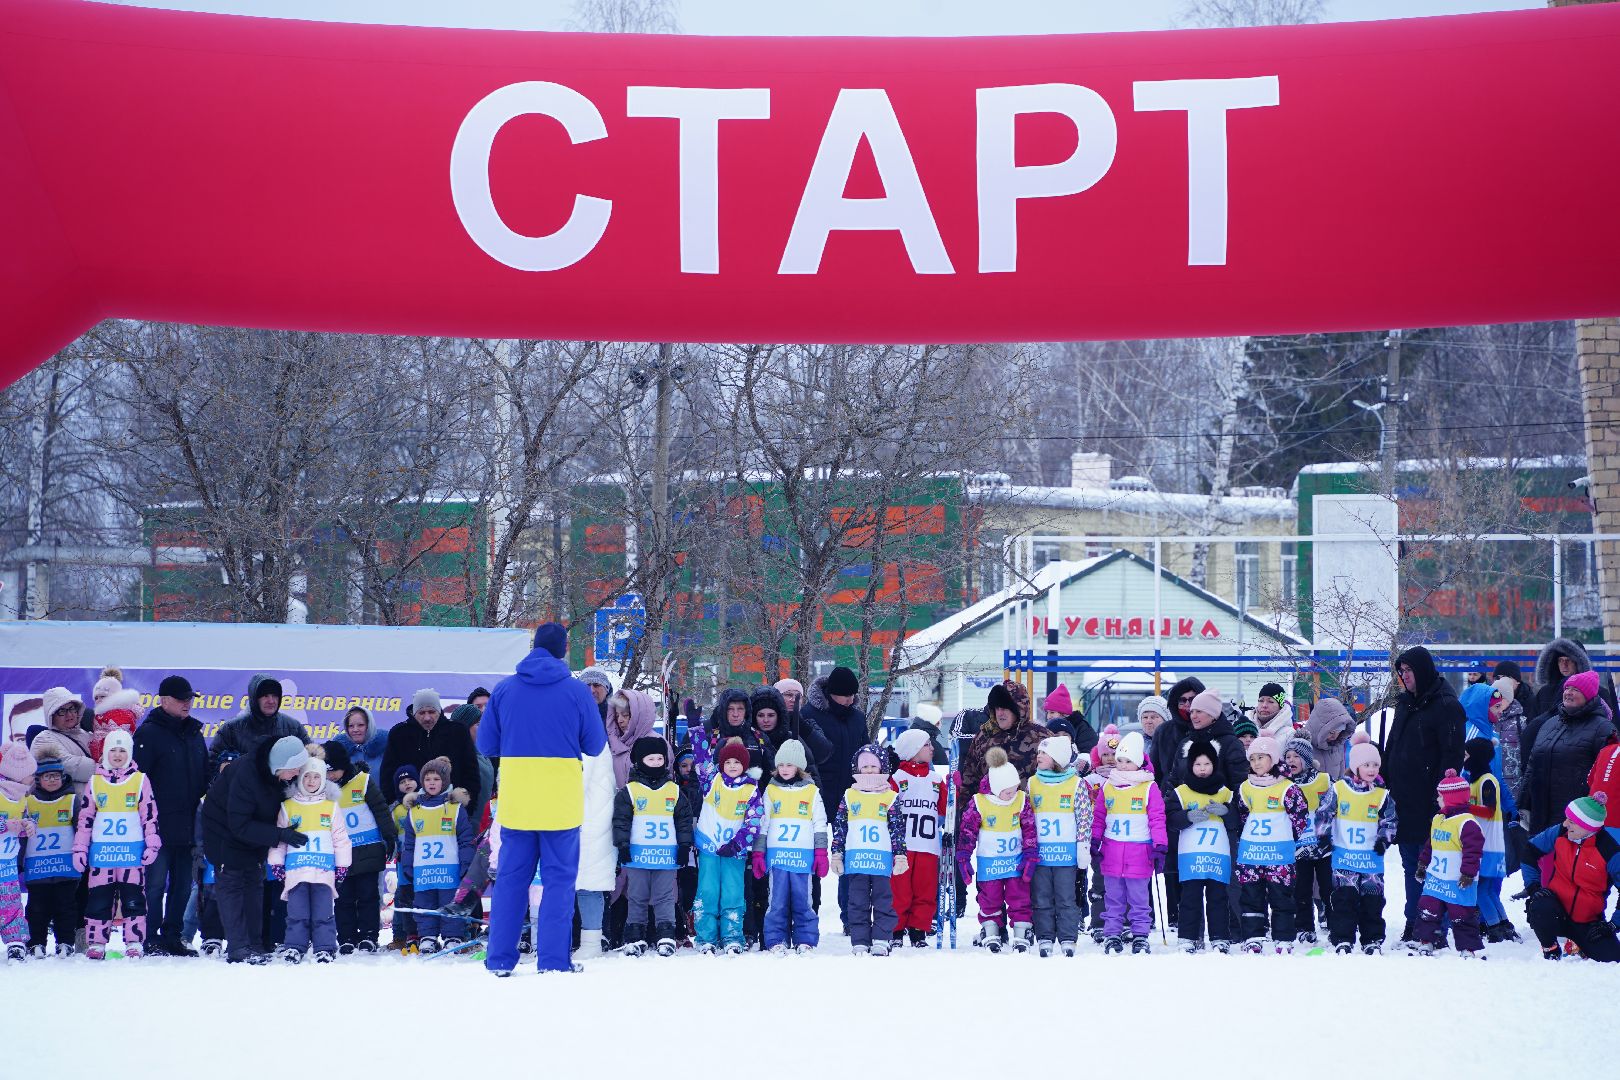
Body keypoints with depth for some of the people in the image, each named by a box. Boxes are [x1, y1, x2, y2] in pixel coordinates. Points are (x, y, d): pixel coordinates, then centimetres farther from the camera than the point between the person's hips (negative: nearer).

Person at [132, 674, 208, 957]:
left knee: (182, 884, 10)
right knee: (155, 883, -5)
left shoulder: (194, 733, 15)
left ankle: (172, 936, 18)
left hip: (188, 824, 7)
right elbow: (139, 776, -12)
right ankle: (149, 938, 0)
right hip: (160, 824, -7)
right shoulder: (149, 733, -7)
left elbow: (203, 776, 24)